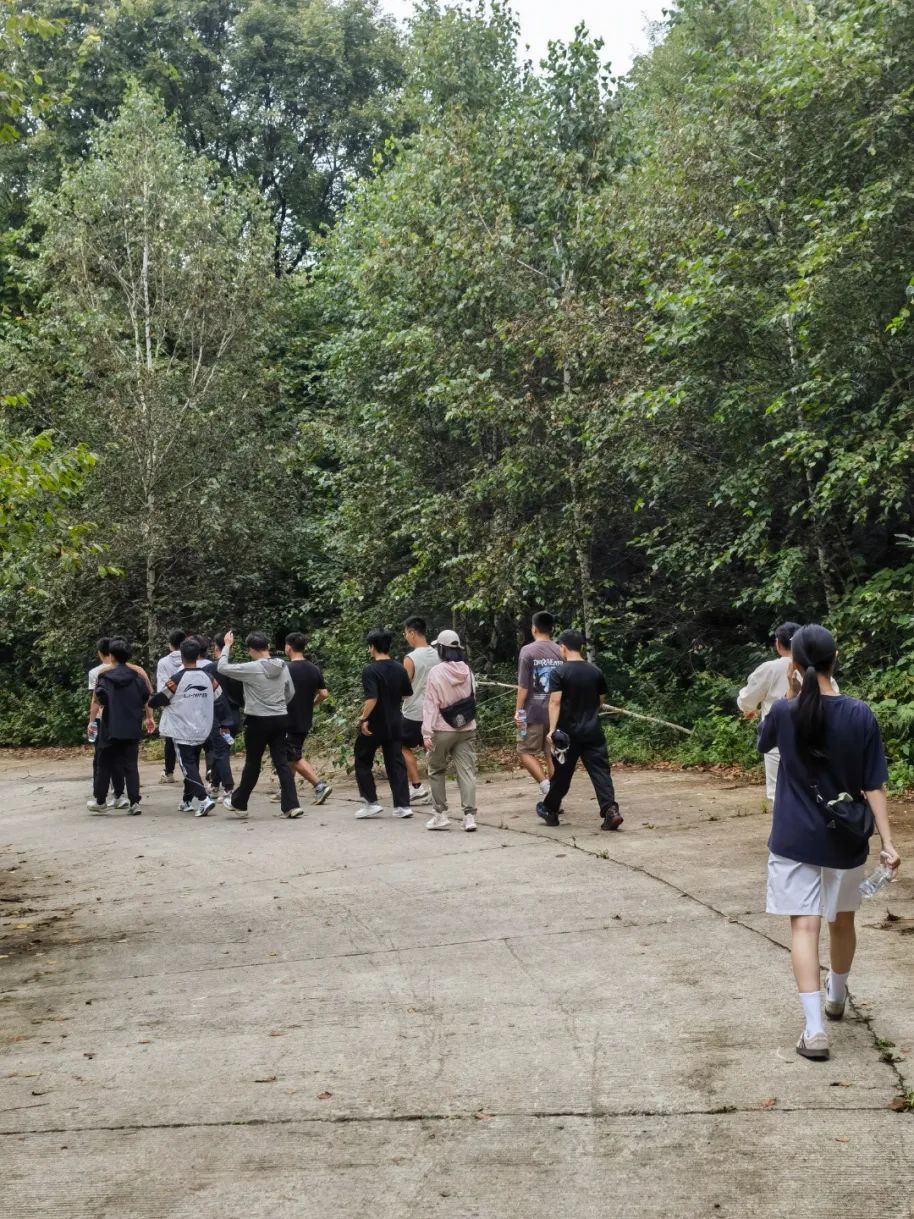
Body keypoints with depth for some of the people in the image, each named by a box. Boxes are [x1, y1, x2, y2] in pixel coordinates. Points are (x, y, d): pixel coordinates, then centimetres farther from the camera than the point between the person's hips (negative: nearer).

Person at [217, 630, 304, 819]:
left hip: (258, 721, -4)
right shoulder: (283, 666, 2)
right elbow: (290, 693, 12)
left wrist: (227, 645, 3)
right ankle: (291, 805, -3)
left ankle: (239, 803, 24)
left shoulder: (251, 668, -16)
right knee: (281, 762, 4)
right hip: (280, 719, 4)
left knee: (252, 764, 8)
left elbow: (222, 668, -8)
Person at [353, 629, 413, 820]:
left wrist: (363, 718, -20)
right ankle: (402, 805, 4)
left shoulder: (370, 670, -15)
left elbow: (371, 699, -25)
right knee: (396, 764, 7)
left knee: (363, 762, 11)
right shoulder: (399, 669, 4)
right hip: (395, 724, 5)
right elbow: (407, 694, 13)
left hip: (374, 725, -5)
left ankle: (371, 803, 8)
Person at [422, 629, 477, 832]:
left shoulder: (436, 672, -11)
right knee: (467, 771, 1)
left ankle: (441, 815, 11)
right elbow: (472, 698, 11)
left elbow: (431, 704, -12)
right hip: (467, 729, 4)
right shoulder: (466, 671, 2)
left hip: (443, 730, -3)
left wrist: (427, 732, -11)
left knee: (437, 771, 12)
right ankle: (469, 815, -8)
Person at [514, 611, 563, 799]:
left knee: (526, 752, 5)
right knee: (553, 755, 9)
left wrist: (519, 710, -4)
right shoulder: (560, 652, 6)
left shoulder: (528, 651, -7)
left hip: (533, 712, -4)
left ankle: (545, 784, -13)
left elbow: (523, 685, -10)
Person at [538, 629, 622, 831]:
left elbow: (555, 702, -18)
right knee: (600, 772, -2)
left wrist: (552, 730, -21)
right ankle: (610, 811, -16)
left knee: (562, 773, 10)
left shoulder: (558, 673, -8)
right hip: (593, 731, 3)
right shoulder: (595, 671, 6)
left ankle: (550, 811, 27)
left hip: (568, 732, -2)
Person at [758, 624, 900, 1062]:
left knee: (804, 927, -3)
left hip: (795, 840, -1)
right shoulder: (860, 716, -11)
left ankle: (814, 1029, -13)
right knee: (842, 921, 22)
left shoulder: (785, 712, -10)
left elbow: (763, 743, 14)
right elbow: (873, 786, -11)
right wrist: (887, 841, -8)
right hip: (844, 840, 2)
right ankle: (836, 998, 44)